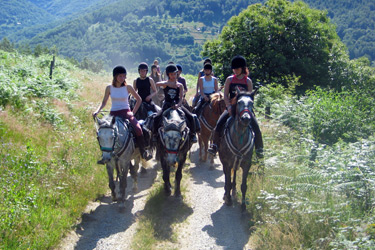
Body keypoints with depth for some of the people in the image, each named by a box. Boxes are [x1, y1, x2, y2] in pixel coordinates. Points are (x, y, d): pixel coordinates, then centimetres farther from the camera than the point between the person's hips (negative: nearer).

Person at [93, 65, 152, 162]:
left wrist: (133, 112, -1)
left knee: (138, 129, -25)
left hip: (126, 112, -1)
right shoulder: (109, 88, 1)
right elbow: (104, 102, 7)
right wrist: (97, 111, -9)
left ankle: (143, 152, -9)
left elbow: (139, 99, 6)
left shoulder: (128, 87, -2)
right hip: (113, 114, 2)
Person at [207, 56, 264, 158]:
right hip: (231, 107, 1)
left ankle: (259, 148, -5)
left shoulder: (248, 81, 4)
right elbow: (225, 96, 3)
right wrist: (229, 107, -11)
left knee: (255, 126, -18)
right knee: (219, 124, -20)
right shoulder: (230, 79, 6)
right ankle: (214, 145, -8)